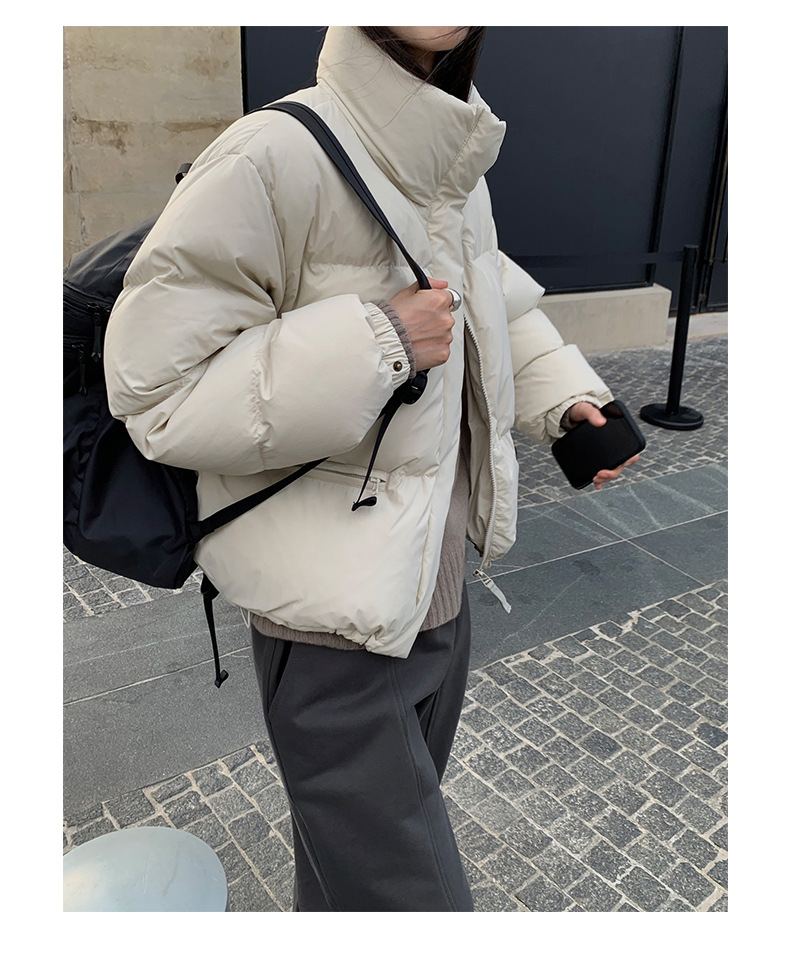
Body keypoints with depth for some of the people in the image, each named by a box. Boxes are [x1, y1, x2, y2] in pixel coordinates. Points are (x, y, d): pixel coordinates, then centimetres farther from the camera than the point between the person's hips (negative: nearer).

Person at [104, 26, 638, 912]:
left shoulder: (458, 166, 6)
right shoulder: (276, 158, -20)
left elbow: (497, 298, 23)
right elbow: (158, 389, -22)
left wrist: (565, 393, 6)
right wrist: (373, 345, -26)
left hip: (438, 597, 8)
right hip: (334, 634, -8)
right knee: (405, 889, 4)